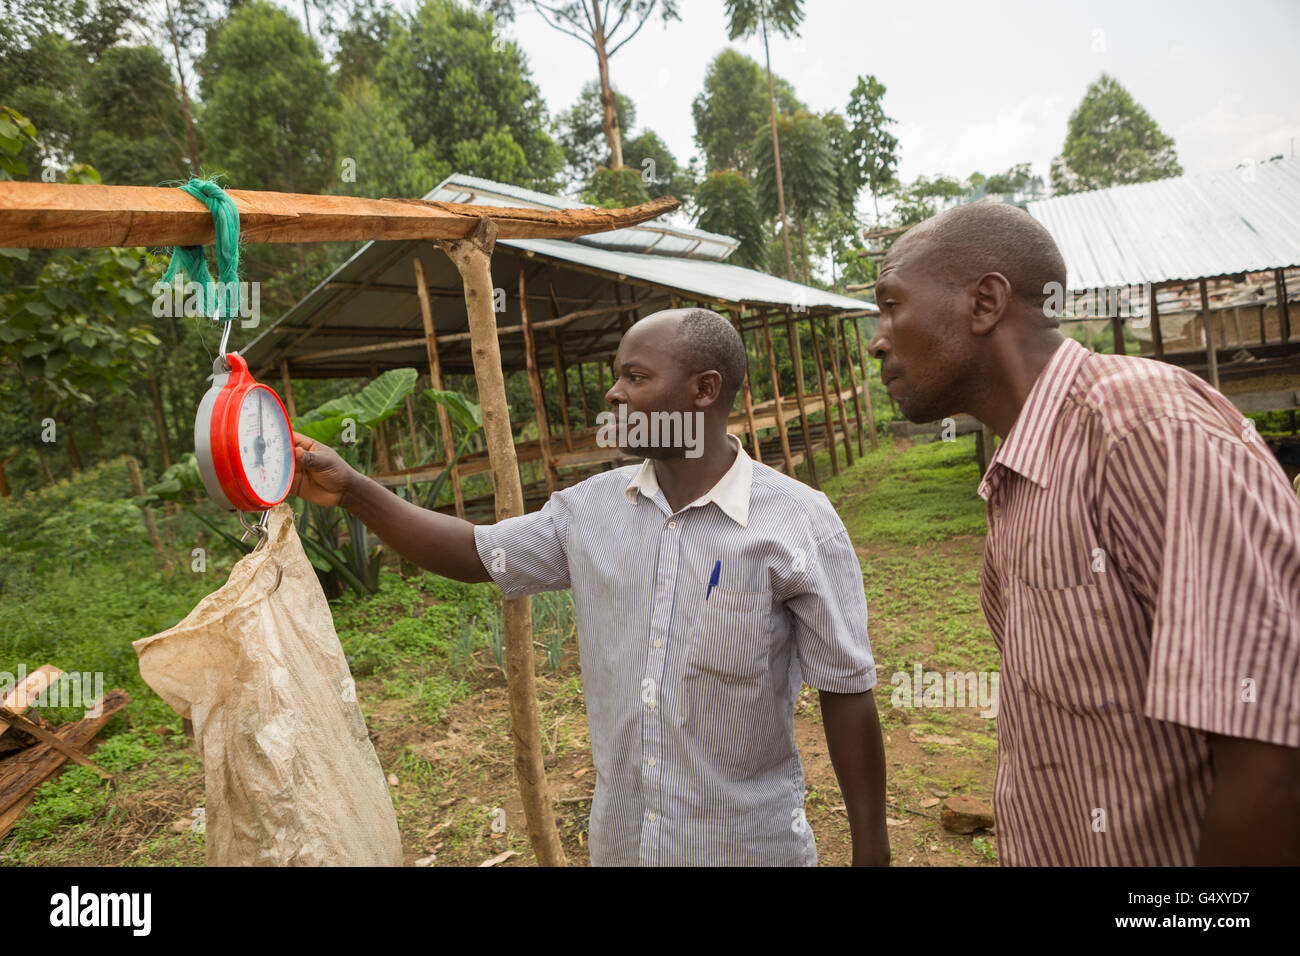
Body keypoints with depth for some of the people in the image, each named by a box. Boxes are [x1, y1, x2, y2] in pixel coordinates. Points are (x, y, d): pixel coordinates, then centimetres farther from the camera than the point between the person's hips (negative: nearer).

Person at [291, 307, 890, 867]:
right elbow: (478, 554, 4)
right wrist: (352, 490, -5)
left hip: (748, 846, -4)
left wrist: (871, 850, -8)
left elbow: (846, 693, -13)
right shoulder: (590, 508, -3)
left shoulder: (799, 524, -17)